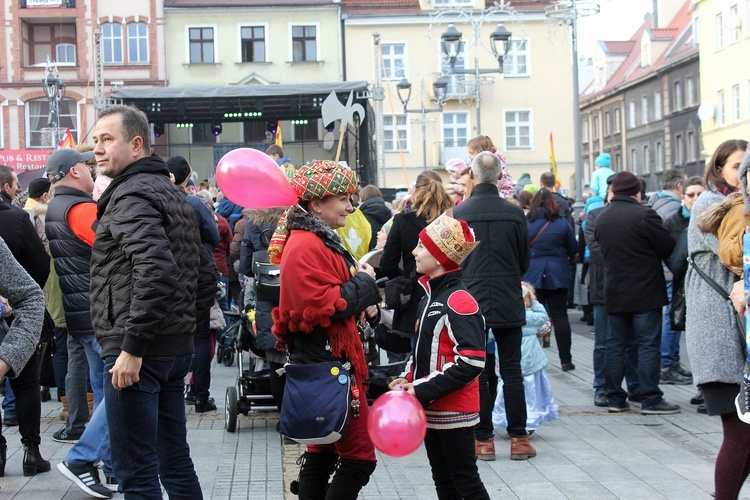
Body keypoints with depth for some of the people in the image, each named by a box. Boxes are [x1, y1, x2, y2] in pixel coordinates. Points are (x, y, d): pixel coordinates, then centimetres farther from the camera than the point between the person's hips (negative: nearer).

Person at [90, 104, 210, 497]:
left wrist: (132, 346, -23)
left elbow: (154, 271, -25)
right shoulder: (173, 193, 19)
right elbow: (202, 270, 22)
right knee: (175, 461, 16)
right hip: (176, 346, 10)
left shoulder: (131, 196, -12)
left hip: (139, 351, -10)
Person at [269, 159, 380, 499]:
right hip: (328, 365, -11)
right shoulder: (307, 247, -17)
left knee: (323, 451, 16)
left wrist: (362, 305, 8)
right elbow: (319, 306, -25)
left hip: (323, 363, 11)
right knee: (360, 456, -10)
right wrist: (365, 285, -12)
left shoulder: (320, 240, 17)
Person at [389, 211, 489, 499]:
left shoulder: (459, 302, -18)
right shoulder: (430, 296, 11)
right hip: (430, 409, 9)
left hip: (454, 411, -9)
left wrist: (423, 391, -22)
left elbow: (471, 363, -24)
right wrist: (409, 379, 5)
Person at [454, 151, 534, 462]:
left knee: (477, 373, 6)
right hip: (509, 304, 1)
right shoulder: (514, 213, -4)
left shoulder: (458, 214, -8)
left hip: (471, 301, -1)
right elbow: (525, 261, 5)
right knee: (512, 371, 7)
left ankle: (484, 440, 9)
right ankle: (518, 439, 9)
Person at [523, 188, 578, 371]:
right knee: (560, 316, 4)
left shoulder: (525, 223, -5)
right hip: (558, 275, 0)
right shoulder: (563, 224, -4)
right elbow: (573, 250, 5)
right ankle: (565, 360, 3)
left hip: (532, 275, 0)